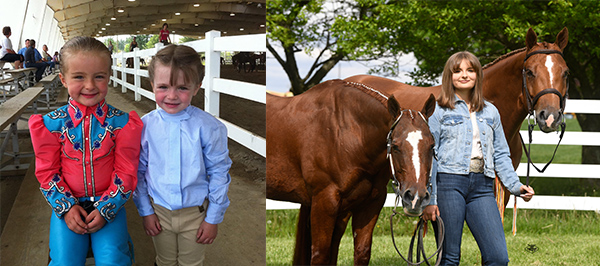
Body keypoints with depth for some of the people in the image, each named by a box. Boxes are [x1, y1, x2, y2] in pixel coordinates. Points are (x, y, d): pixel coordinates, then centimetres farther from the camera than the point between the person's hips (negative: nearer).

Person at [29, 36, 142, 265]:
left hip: (108, 204, -1)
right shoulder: (51, 124, -4)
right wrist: (66, 207, -10)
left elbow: (126, 172, -4)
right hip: (68, 205, 1)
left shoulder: (121, 123, -7)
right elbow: (47, 172, 2)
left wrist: (105, 209, -13)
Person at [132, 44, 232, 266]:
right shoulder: (145, 126, -11)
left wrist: (214, 218, -5)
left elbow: (219, 173, -8)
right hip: (159, 211, 1)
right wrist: (145, 212, 2)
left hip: (195, 212, -1)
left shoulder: (208, 127, -17)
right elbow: (139, 172, 0)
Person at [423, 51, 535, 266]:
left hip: (482, 186, 4)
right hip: (449, 183, -3)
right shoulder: (439, 111, 5)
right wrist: (429, 199, -6)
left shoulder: (490, 112, 17)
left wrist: (515, 185, 3)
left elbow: (500, 155, 19)